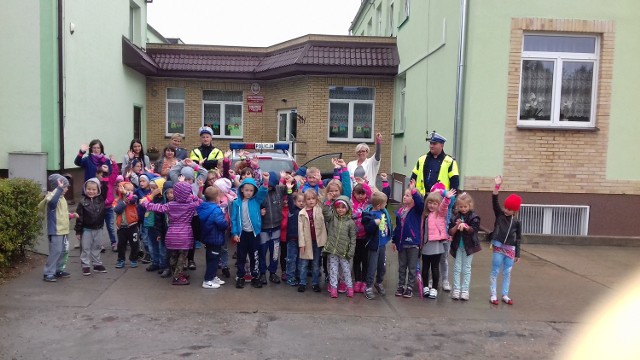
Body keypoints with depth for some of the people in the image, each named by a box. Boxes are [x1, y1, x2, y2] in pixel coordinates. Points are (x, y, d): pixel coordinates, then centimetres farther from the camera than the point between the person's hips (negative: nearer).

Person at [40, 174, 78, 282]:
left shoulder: (61, 197, 15)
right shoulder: (51, 196, -15)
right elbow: (52, 202, -43)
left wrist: (71, 215, 9)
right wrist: (59, 188, -40)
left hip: (64, 230, 10)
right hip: (55, 230, -10)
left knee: (64, 251, 16)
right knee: (55, 251, -7)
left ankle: (59, 270, 28)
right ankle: (48, 273, 2)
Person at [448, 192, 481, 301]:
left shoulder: (473, 217, -4)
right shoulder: (454, 217, 0)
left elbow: (474, 229, -15)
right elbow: (450, 232, -3)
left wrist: (465, 226, -32)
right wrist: (457, 226, -20)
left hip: (469, 245, -2)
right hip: (457, 245, 2)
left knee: (466, 269, 6)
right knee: (457, 268, 5)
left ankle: (465, 290, 11)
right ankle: (456, 289, 11)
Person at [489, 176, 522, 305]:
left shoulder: (517, 222, 2)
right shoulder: (499, 214, -1)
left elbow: (518, 238, 6)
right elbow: (494, 201, -14)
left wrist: (517, 254, 5)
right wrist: (497, 186, -24)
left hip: (510, 249, 2)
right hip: (498, 247, -2)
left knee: (507, 273, 9)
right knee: (495, 271, 3)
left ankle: (505, 295, 21)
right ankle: (493, 295, 10)